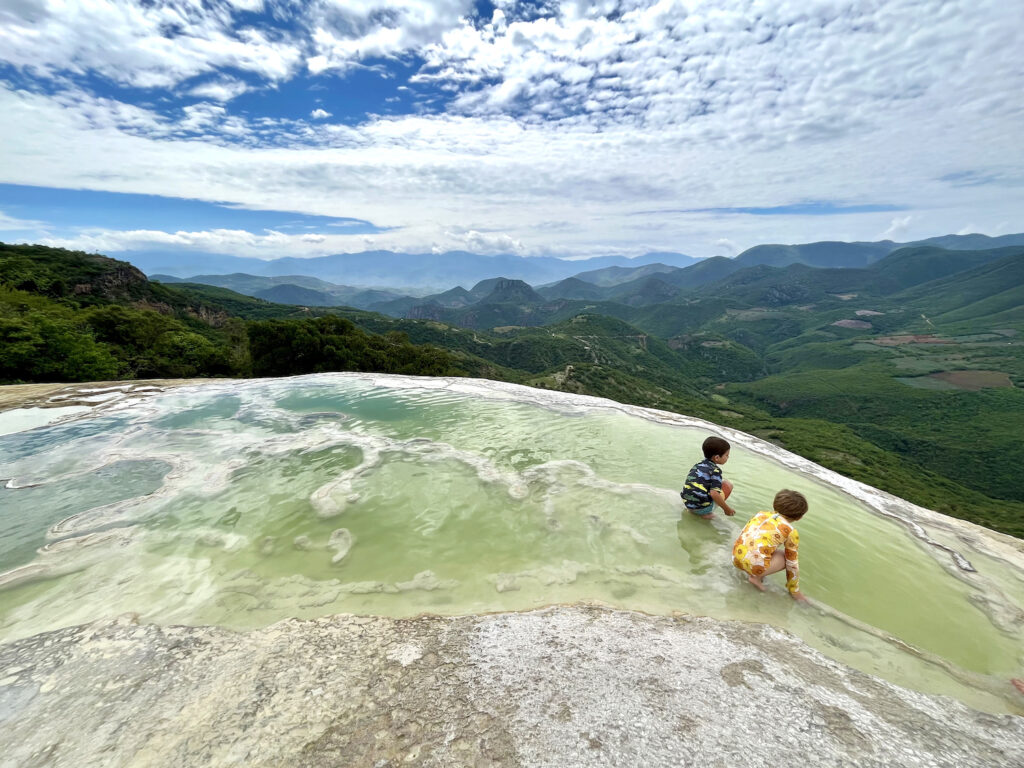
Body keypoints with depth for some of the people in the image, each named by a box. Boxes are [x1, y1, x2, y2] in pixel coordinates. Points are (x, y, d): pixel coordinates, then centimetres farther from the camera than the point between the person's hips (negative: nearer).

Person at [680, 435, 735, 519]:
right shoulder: (715, 470, -10)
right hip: (702, 507, -7)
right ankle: (706, 513, 2)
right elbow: (714, 494, -21)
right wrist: (727, 509, -7)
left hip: (687, 503, 7)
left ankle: (693, 510, 15)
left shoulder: (697, 465, 11)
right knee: (727, 485, 6)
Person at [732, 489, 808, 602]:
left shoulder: (761, 514, 16)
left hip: (736, 558, 6)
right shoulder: (791, 532, 4)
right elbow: (792, 564, 12)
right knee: (787, 556, 19)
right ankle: (756, 577, 7)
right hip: (755, 565, -6)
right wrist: (795, 591, 28)